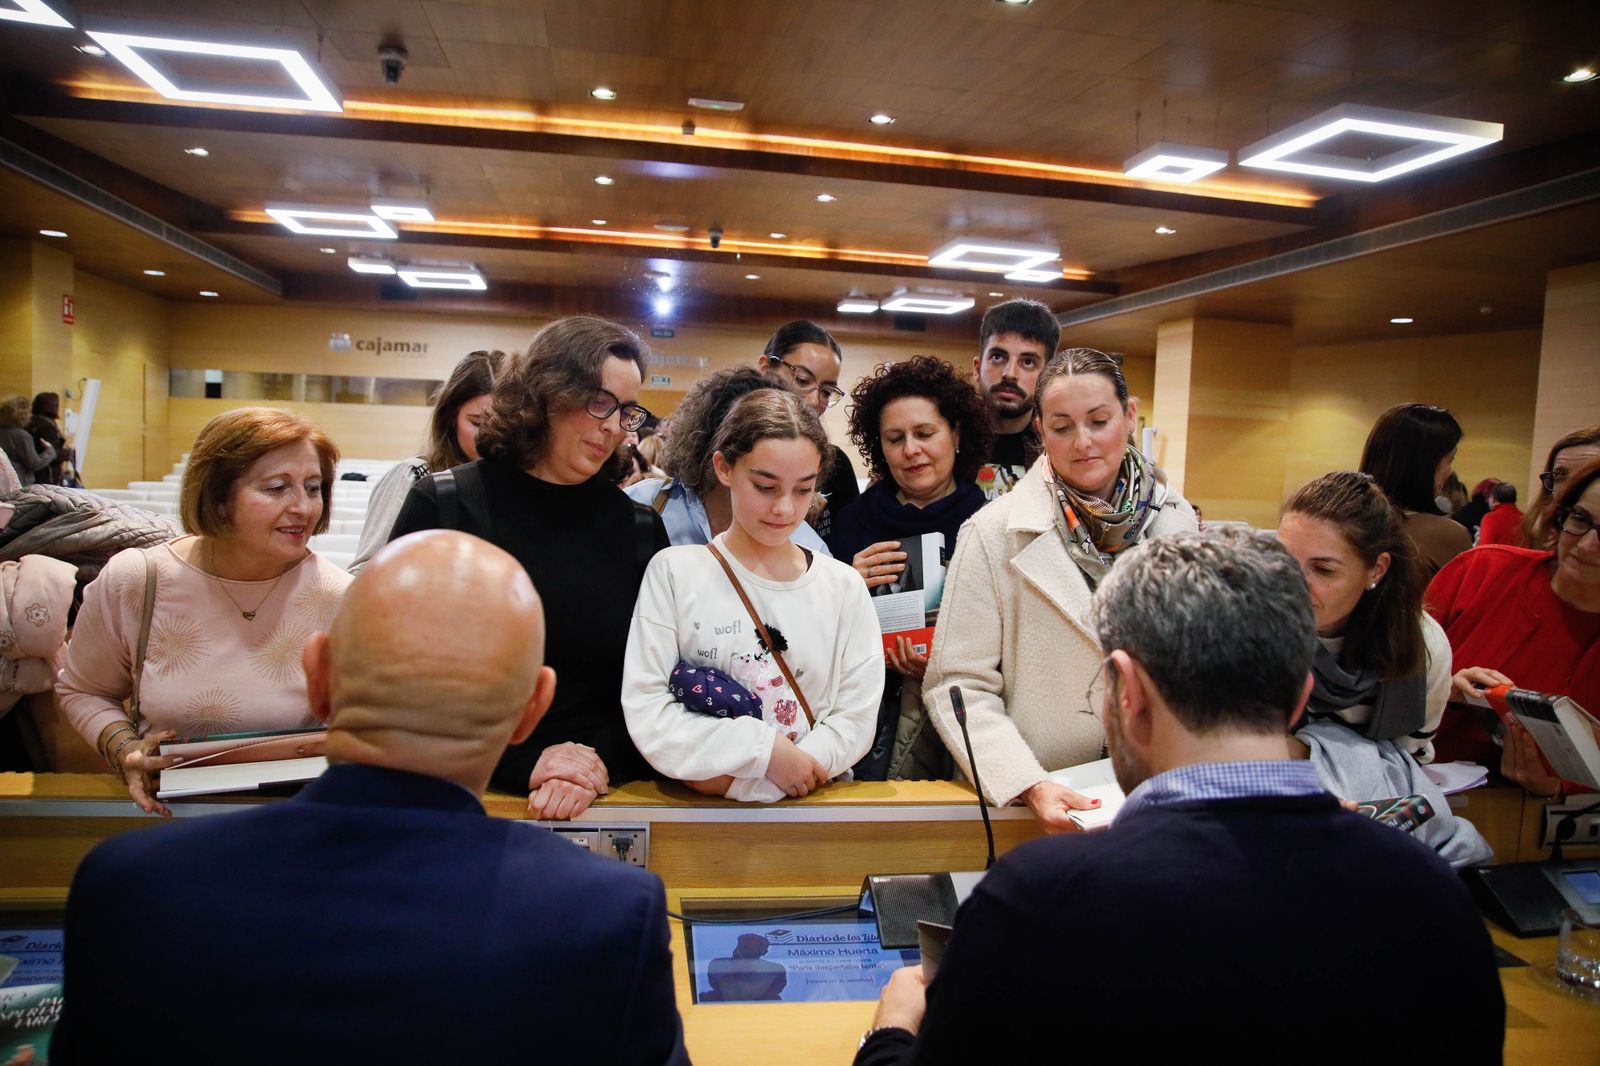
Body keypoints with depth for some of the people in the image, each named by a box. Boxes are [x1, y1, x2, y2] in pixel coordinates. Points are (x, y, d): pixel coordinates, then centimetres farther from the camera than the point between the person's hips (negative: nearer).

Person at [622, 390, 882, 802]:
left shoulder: (845, 586, 4)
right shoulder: (674, 571, -1)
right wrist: (765, 751, -14)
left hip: (816, 804, 1)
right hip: (699, 813, -1)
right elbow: (646, 712, -6)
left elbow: (856, 719, -1)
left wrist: (739, 780, -10)